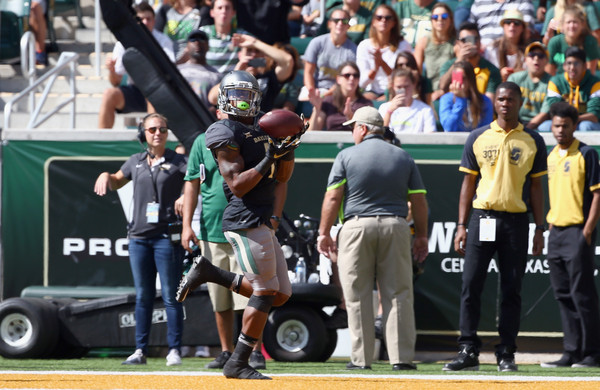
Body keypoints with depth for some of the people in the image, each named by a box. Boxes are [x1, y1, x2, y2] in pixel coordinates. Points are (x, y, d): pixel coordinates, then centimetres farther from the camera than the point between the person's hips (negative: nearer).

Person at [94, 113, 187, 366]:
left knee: (170, 295, -4)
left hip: (167, 236, -4)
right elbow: (117, 183, 29)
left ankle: (174, 350, -1)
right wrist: (106, 176, 6)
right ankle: (140, 350, 9)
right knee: (143, 296, 7)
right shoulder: (136, 162, 14)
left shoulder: (177, 162, 1)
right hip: (139, 236, 4)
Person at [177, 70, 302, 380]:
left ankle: (209, 273, 16)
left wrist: (288, 149, 2)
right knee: (265, 290, -9)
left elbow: (282, 177, 18)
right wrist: (270, 158, -20)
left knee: (281, 294, 10)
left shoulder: (261, 132, 19)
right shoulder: (225, 134, -7)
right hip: (246, 222, -9)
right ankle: (238, 363, -3)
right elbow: (238, 185, -15)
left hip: (265, 223, 9)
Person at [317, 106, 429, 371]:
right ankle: (402, 357, -3)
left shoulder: (347, 156, 1)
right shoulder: (403, 157, 9)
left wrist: (324, 232, 1)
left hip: (357, 227, -2)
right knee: (398, 294, 2)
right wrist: (421, 236, 13)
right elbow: (419, 200, 7)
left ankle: (361, 358, 2)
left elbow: (333, 197, -4)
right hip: (395, 226, 2)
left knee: (358, 297, 3)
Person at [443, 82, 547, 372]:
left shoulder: (533, 141, 7)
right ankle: (468, 351, -2)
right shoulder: (478, 138, 8)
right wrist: (461, 225, 2)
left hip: (516, 221, 0)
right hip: (482, 217, 0)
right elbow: (468, 182, 9)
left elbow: (536, 187, 8)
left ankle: (506, 354, 7)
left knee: (511, 290, 2)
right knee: (471, 285, -5)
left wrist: (539, 229, 2)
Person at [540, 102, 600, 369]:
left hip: (578, 231, -8)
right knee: (563, 295, 8)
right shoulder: (552, 157, 15)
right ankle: (572, 352, 13)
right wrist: (550, 225, 16)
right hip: (556, 232, 8)